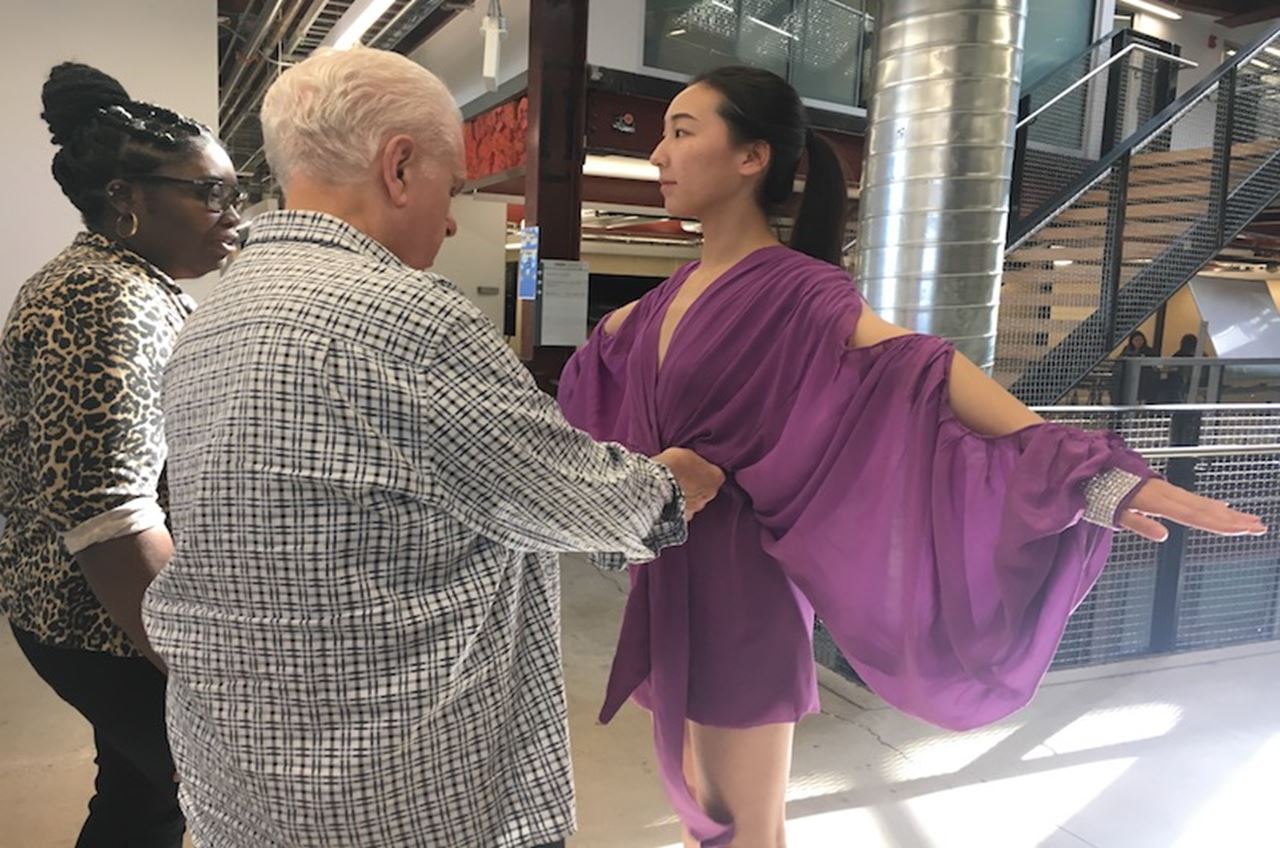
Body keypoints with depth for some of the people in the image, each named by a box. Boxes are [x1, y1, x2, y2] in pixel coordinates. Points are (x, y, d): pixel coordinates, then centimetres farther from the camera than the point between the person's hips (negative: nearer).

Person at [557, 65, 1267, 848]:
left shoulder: (793, 289, -18)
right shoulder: (684, 287, 5)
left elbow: (920, 366, -35)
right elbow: (615, 345, 29)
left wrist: (1080, 468, -45)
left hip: (736, 586, -7)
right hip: (672, 576, 7)